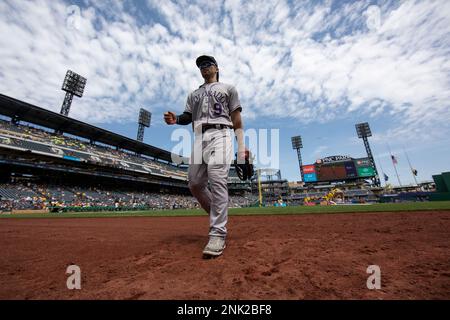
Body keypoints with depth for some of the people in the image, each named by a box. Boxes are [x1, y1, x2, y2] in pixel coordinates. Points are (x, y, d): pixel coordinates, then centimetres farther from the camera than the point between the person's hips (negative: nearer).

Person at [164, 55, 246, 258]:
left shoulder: (228, 88, 19)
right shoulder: (194, 94, 32)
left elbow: (236, 118, 7)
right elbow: (188, 116, 21)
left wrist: (241, 145, -6)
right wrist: (175, 119, -4)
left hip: (219, 135, -5)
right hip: (199, 138, 5)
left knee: (217, 181, -20)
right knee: (195, 184, 0)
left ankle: (217, 235, -14)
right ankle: (219, 217, 19)